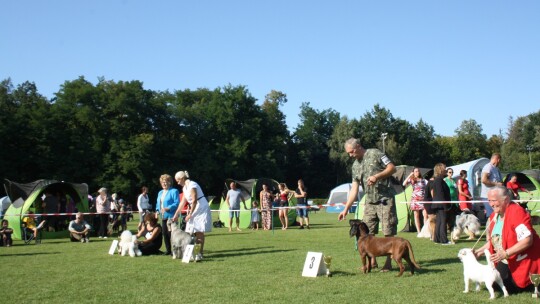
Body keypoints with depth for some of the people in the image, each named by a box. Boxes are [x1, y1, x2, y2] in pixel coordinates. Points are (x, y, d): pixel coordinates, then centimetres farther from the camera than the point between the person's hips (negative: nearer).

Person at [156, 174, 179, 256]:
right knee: (165, 233, 9)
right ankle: (168, 250, 18)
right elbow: (158, 203, 26)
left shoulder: (174, 191, -6)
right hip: (163, 216, 8)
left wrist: (168, 208, -23)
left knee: (171, 233, -9)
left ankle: (173, 250, -3)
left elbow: (177, 203, -14)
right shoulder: (160, 193, 19)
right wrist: (157, 210, 7)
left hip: (171, 216, -8)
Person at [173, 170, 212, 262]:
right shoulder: (185, 188, 13)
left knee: (199, 232, -10)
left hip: (201, 209, -9)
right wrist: (176, 215, 16)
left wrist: (190, 214, -13)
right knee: (193, 232, 5)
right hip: (194, 210, 9)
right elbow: (183, 202, 17)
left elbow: (194, 201, -17)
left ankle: (200, 253, -8)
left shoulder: (192, 185, -15)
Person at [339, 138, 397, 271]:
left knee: (388, 233, -2)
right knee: (367, 233, 4)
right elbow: (354, 189, 11)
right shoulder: (355, 165, 13)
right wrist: (346, 209, 6)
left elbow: (392, 168, -8)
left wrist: (377, 176, -22)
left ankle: (388, 263, 6)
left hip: (385, 200, -6)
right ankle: (372, 261, 15)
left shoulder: (375, 154, -5)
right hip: (370, 202, 6)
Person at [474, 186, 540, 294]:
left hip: (523, 261, -8)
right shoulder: (494, 216, 6)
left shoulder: (517, 212, -21)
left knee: (510, 288, -12)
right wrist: (480, 251, 4)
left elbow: (527, 240, -28)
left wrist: (506, 253, -32)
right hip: (505, 262, 8)